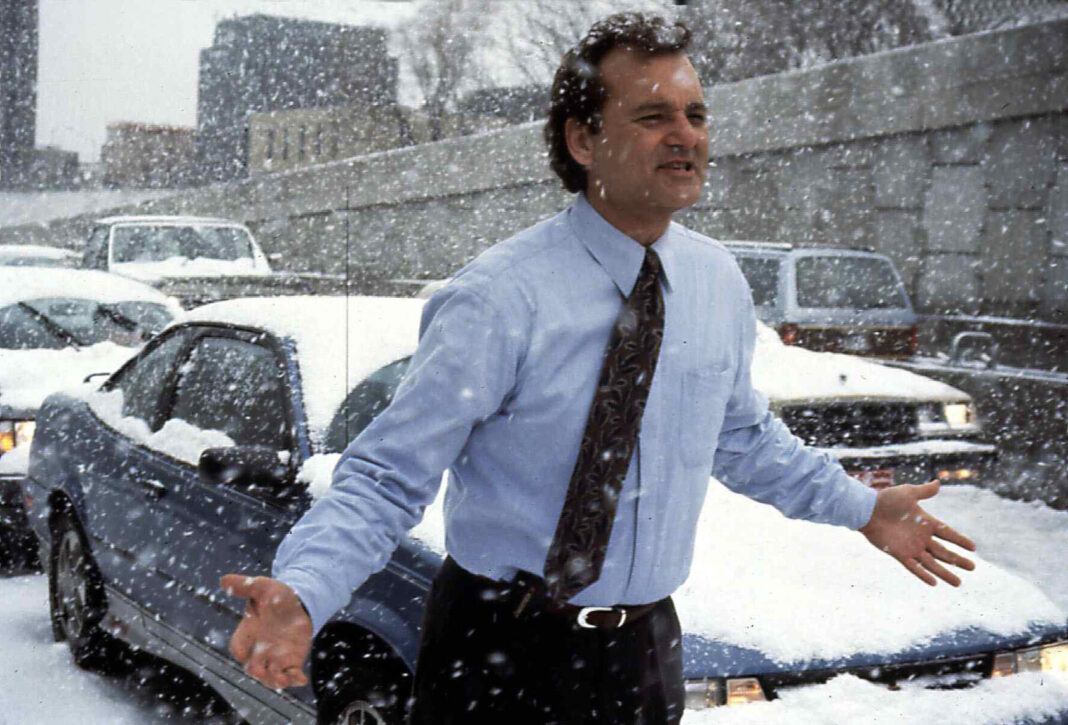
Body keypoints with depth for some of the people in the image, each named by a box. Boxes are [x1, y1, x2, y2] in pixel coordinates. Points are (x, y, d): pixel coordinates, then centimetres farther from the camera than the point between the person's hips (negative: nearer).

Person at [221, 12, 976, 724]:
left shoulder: (720, 283, 0)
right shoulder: (501, 299, -19)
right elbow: (385, 477, -19)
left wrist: (863, 508, 18)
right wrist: (300, 591, -35)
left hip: (644, 653, 5)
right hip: (498, 655, -5)